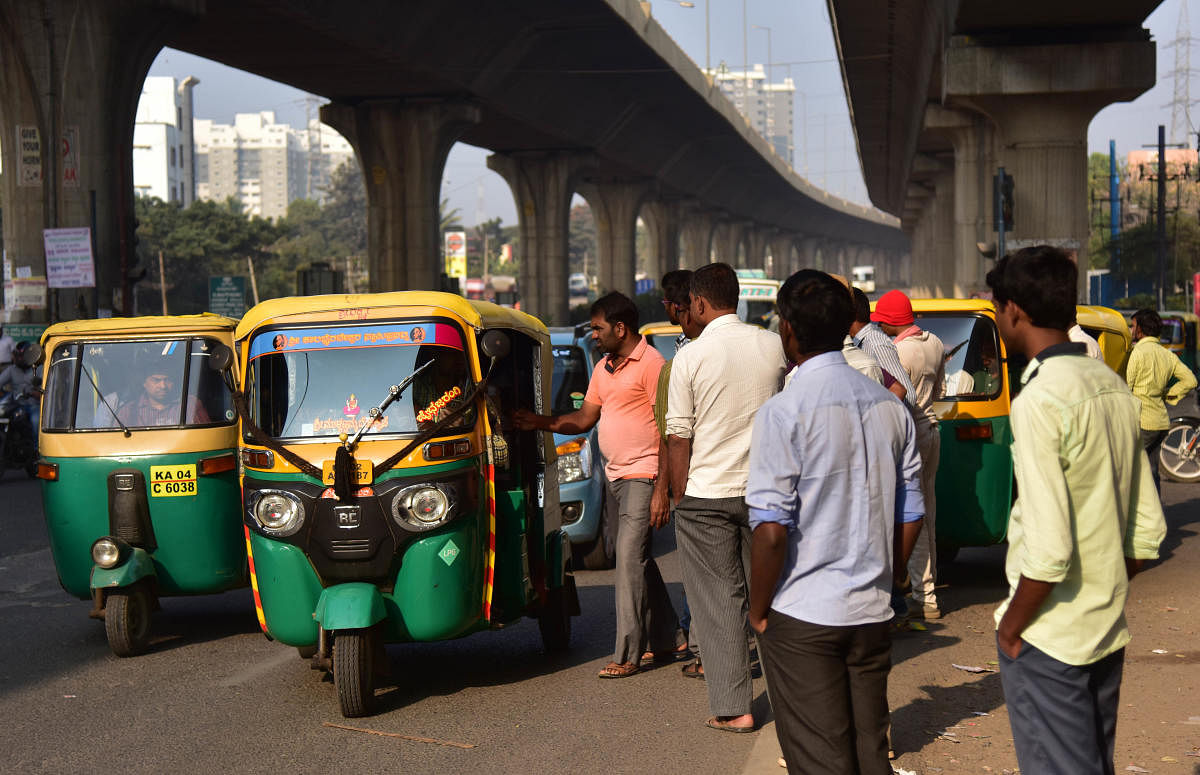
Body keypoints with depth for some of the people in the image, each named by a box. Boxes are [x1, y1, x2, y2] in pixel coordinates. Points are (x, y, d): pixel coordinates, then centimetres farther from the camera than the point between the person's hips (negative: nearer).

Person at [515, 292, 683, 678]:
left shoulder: (651, 364, -12)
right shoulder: (603, 368, 17)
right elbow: (584, 419, 20)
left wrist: (662, 485, -19)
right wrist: (539, 422, 8)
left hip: (643, 475, -9)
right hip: (615, 475, 9)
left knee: (629, 556, -13)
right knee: (638, 559, 13)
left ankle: (627, 654, -11)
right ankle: (667, 638, 24)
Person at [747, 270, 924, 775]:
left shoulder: (783, 413, -14)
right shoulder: (890, 407, 5)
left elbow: (771, 530, -17)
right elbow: (910, 517, 10)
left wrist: (759, 610, -5)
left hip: (801, 619, -5)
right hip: (872, 612, 6)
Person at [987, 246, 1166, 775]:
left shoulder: (1039, 400, -19)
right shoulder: (1114, 388, 6)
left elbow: (1048, 548, -24)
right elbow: (1147, 532, 10)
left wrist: (1012, 624, -11)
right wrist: (1105, 592, 16)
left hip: (1050, 640, -8)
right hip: (1109, 630, 8)